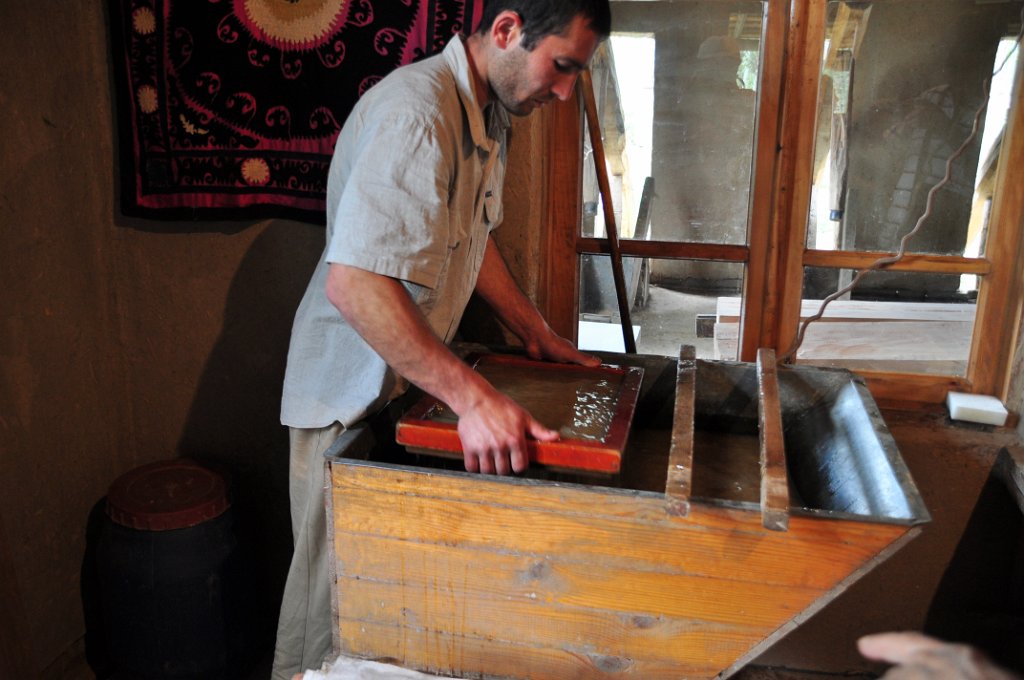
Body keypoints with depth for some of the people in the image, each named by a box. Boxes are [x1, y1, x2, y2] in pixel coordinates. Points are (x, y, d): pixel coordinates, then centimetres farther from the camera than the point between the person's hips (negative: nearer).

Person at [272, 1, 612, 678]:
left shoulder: (487, 116, 6)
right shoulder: (415, 115, -27)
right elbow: (353, 284, -36)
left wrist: (540, 336, 16)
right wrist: (474, 398, -35)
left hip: (413, 383, 9)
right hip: (353, 391, -9)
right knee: (334, 592, 8)